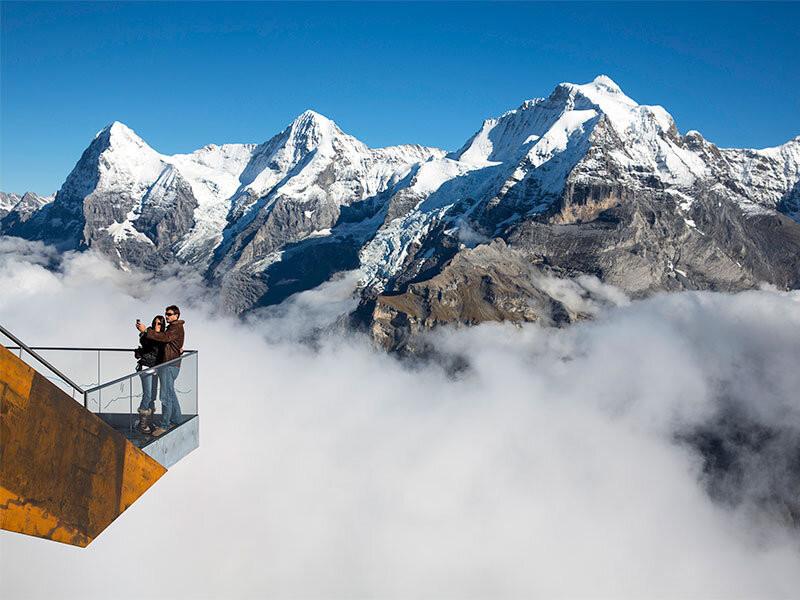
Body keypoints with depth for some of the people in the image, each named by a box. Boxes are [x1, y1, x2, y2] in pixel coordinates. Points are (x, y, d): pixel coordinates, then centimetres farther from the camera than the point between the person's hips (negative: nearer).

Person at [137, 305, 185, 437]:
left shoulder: (177, 328, -12)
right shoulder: (171, 327, 21)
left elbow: (164, 337, -28)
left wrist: (146, 330, -31)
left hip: (170, 365, -11)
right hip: (166, 364, 11)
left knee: (166, 396, -10)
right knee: (171, 394, 18)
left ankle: (164, 425, -7)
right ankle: (176, 420, 29)